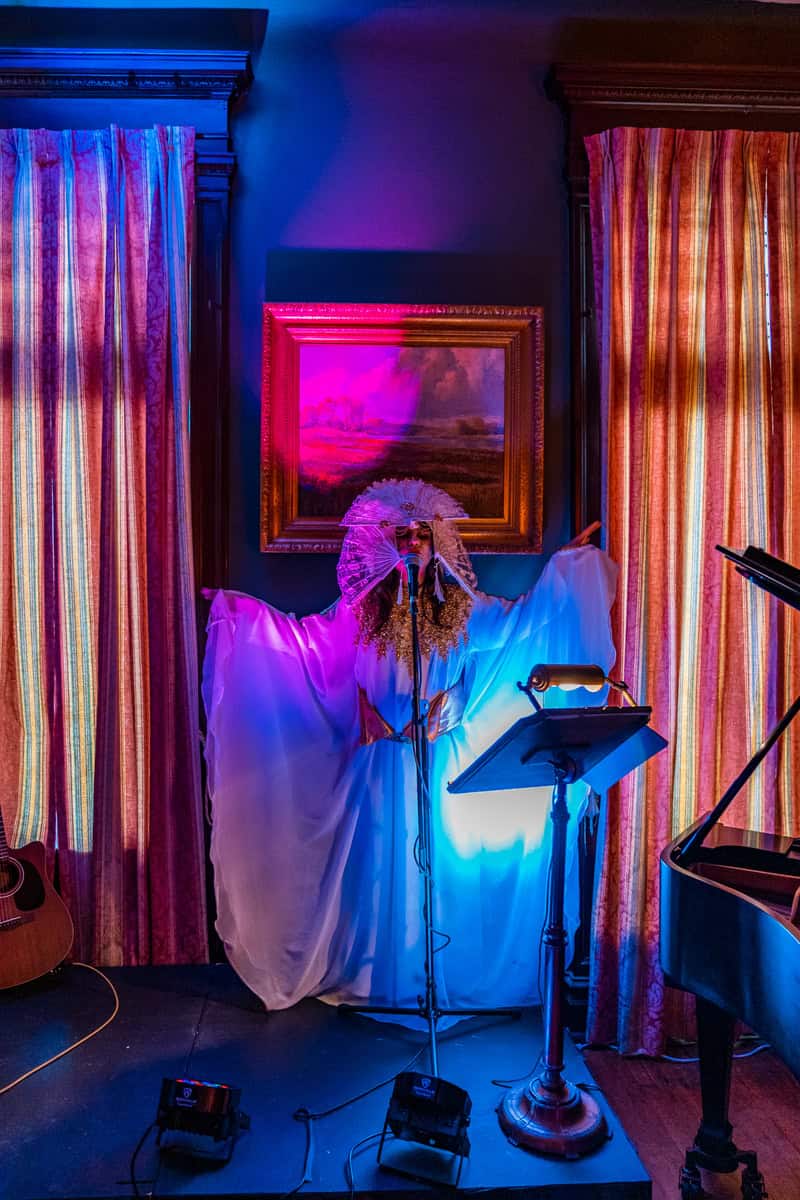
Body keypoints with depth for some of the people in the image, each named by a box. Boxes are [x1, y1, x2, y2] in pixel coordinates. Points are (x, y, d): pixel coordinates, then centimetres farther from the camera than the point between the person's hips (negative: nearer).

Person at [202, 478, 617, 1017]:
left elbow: (522, 618, 10)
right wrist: (237, 607, 1)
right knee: (381, 861, 6)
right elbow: (300, 635, 5)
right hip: (383, 757, 0)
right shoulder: (363, 609, 0)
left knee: (443, 861, 6)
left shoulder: (461, 607, 2)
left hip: (444, 759, 1)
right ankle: (376, 977, 22)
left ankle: (447, 977, 23)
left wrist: (567, 565, 8)